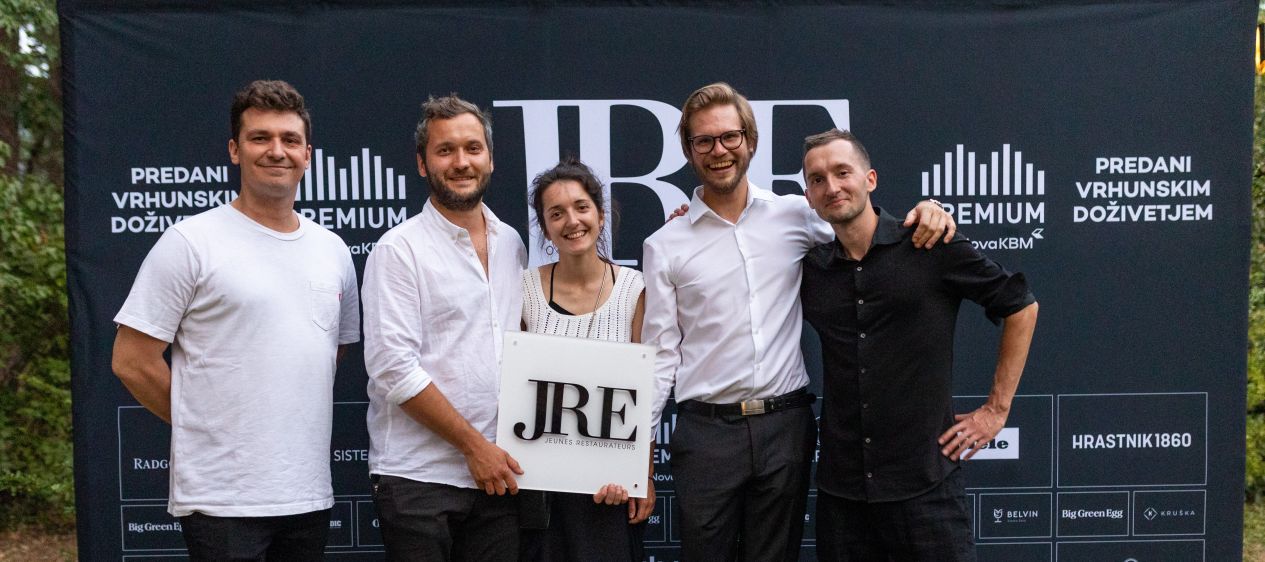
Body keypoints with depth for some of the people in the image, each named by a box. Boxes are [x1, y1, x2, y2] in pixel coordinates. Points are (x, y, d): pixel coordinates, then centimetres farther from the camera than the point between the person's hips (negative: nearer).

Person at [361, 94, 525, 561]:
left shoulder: (511, 244, 11)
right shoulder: (399, 249, -7)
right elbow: (393, 368, -14)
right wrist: (473, 444, -12)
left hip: (496, 474, 5)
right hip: (418, 479, -5)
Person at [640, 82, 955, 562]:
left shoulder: (795, 215, 3)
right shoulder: (665, 246, 1)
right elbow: (660, 354, 2)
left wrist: (924, 211, -7)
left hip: (786, 426, 1)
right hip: (706, 431, -1)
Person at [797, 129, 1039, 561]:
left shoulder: (931, 246, -5)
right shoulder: (810, 270, 5)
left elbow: (1021, 306, 4)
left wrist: (997, 409, 2)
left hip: (925, 482, -3)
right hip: (840, 488, 3)